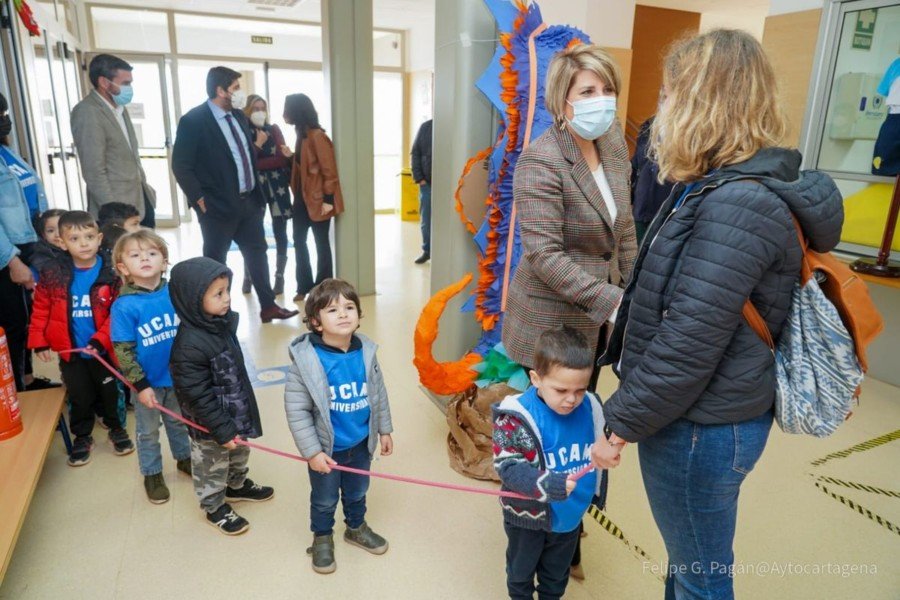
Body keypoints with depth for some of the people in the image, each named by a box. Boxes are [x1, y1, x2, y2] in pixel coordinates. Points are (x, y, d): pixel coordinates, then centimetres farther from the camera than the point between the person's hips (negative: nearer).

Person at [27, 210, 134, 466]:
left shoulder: (111, 274, -14)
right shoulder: (52, 274, -7)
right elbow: (41, 310, 1)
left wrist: (100, 340, -21)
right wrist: (39, 341, -3)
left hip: (104, 350, -1)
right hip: (70, 352, 1)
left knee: (110, 392, 15)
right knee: (80, 397, 15)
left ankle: (116, 428, 37)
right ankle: (82, 436, 34)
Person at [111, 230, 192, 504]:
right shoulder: (124, 306, -19)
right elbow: (123, 351, -15)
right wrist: (141, 385, -15)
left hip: (178, 377, 3)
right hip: (148, 381, -3)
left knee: (178, 421, 25)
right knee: (148, 430, 17)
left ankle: (184, 458, 47)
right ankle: (152, 473, 37)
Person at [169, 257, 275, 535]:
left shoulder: (223, 322, -6)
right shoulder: (189, 345, -33)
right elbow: (197, 396, -28)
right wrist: (221, 430, -22)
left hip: (237, 413, 8)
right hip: (210, 426, -8)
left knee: (239, 455, 30)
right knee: (212, 468, 17)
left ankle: (238, 486, 55)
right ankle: (215, 507, 40)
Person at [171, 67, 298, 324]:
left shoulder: (239, 116, 10)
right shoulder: (193, 120, -12)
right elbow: (180, 165, -13)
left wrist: (257, 193, 12)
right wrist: (199, 199, -16)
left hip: (249, 201, 7)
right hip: (218, 205, -7)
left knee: (257, 253, 13)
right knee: (215, 261, 6)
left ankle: (268, 306, 24)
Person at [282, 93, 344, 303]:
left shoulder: (316, 135, -16)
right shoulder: (302, 134, 9)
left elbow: (329, 170, -18)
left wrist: (328, 199, -19)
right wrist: (291, 156, 1)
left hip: (318, 199, -9)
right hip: (302, 197, 9)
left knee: (321, 243, 4)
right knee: (299, 240, 11)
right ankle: (304, 286, 22)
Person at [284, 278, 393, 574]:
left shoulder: (366, 352, -11)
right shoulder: (306, 360, -24)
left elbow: (378, 393, 3)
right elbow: (296, 411, -19)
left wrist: (384, 429, 9)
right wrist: (312, 452, -18)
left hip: (361, 444, 4)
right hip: (326, 448, -3)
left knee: (357, 492, 27)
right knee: (324, 499, 20)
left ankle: (356, 528, 54)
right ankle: (322, 538, 47)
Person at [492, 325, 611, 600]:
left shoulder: (590, 407, -14)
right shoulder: (517, 417, -30)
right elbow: (509, 467, -30)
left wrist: (595, 495, 14)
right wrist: (549, 485, -43)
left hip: (570, 514, 4)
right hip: (529, 516, -3)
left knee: (557, 572, 29)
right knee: (521, 570, 25)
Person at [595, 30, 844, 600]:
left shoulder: (738, 205, -26)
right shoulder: (729, 189, 7)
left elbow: (687, 345, -27)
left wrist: (622, 424, -15)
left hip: (702, 428, -9)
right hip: (706, 416, 9)